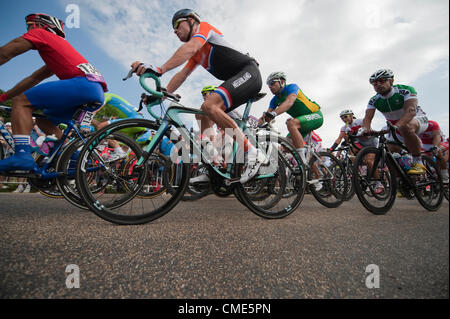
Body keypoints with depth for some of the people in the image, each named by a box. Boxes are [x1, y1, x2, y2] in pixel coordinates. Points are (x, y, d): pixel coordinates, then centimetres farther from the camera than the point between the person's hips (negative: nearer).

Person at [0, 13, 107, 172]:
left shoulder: (40, 33, 14)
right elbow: (33, 78, 37)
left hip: (83, 83, -8)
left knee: (21, 102, -6)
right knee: (44, 120, 19)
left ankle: (22, 154, -22)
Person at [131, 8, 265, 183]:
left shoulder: (204, 26, -1)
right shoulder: (197, 54, 24)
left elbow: (189, 48, -23)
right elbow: (182, 74, 16)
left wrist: (159, 69, -35)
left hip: (249, 72, -10)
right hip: (239, 80, 10)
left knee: (209, 105, -29)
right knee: (206, 114, 8)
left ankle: (253, 154, -26)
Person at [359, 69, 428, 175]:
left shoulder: (406, 90, -23)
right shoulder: (374, 101, -11)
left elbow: (411, 110, -38)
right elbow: (367, 117, -25)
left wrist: (397, 126, -57)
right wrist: (365, 129, -49)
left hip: (417, 119, -5)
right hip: (396, 128, 6)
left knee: (406, 127, -38)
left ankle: (418, 162, -28)